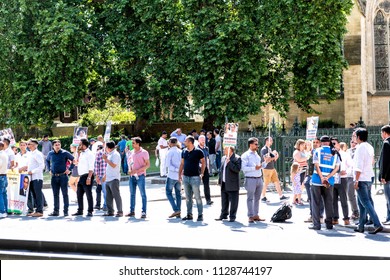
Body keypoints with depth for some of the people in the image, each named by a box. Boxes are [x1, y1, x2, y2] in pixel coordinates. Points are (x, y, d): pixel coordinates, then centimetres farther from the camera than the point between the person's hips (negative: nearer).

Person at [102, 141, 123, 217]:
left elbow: (113, 165, -20)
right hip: (108, 179, 9)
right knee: (108, 197, 10)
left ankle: (120, 211, -4)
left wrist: (106, 159, -14)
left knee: (116, 195, -7)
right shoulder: (109, 154, 18)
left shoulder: (115, 154, -10)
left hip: (114, 179, -9)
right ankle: (110, 211, 16)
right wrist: (105, 175, 22)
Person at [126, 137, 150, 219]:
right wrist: (130, 170, 1)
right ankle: (132, 211, 19)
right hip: (132, 176, 6)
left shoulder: (144, 152, -5)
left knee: (143, 194, -3)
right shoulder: (131, 153, 12)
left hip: (140, 176, -6)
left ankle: (143, 212, 0)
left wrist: (137, 170, -17)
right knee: (132, 194, 10)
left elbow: (148, 165, -8)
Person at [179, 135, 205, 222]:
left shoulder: (198, 152, -7)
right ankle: (189, 214, 18)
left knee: (197, 197, -3)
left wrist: (202, 173, -8)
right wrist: (180, 174, 9)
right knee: (188, 198, 11)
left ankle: (200, 215, 4)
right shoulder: (184, 151, 8)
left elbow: (203, 162, -2)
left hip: (195, 177, -6)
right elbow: (182, 163, 14)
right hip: (185, 177, 6)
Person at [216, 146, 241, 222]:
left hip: (232, 185, -7)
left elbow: (237, 169, -21)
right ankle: (224, 215, 25)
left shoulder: (237, 158, -10)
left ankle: (232, 216, 8)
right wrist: (220, 181, 15)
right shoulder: (223, 158, 14)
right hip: (224, 184, 7)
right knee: (224, 201, 15)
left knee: (233, 202, 0)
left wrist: (229, 162, -25)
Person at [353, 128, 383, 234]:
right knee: (361, 202, 14)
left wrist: (356, 180, -18)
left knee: (365, 202, -9)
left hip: (361, 179, -9)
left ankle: (377, 224, -16)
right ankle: (361, 226, 18)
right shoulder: (370, 147, 14)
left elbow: (359, 166, -19)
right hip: (369, 178, 9)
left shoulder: (360, 148, -13)